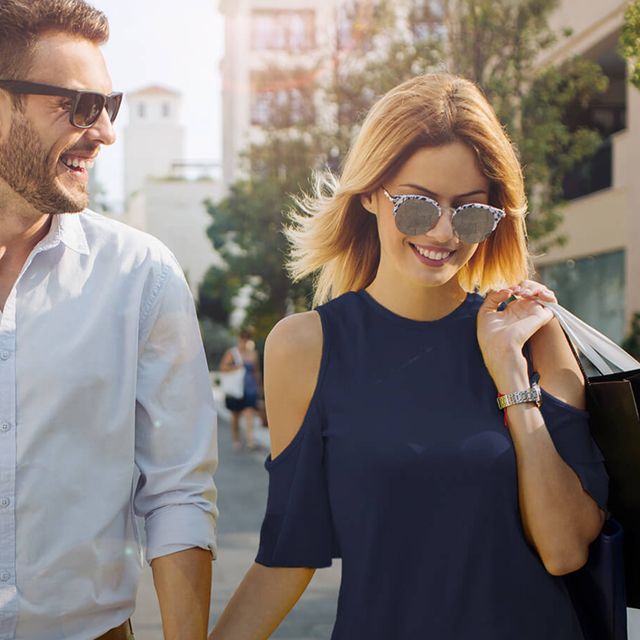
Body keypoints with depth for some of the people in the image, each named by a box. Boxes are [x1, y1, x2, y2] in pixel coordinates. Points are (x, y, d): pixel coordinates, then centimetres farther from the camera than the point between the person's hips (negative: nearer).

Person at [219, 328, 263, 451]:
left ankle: (250, 439, -23)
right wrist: (236, 367, -21)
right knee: (235, 416, 9)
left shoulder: (254, 354, 8)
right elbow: (223, 367, -9)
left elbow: (257, 372, 16)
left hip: (250, 389, 1)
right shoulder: (231, 353, 0)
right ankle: (235, 440, 21)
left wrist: (259, 386, 18)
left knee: (249, 413, -14)